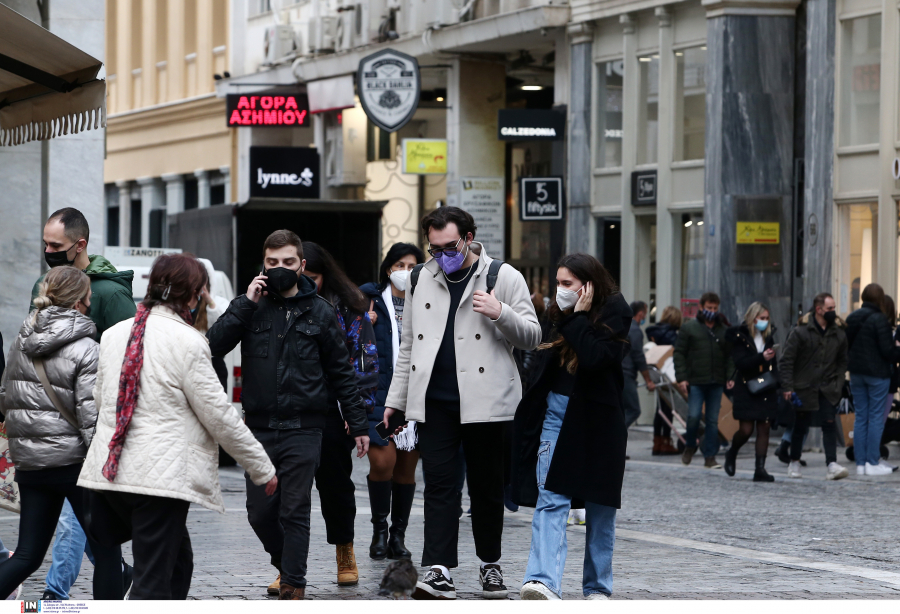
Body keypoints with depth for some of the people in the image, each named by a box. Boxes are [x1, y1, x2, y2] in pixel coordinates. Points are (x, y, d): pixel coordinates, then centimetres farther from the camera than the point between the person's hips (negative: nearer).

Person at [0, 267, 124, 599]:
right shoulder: (85, 350, -14)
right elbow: (91, 416, -18)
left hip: (29, 462, 6)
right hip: (72, 460, -6)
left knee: (27, 556, 10)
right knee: (106, 550, 8)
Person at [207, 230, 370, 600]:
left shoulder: (319, 311, 4)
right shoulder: (251, 307, 6)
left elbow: (341, 372, 8)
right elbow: (214, 345, -7)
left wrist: (358, 424, 5)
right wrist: (246, 304, -12)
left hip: (303, 428, -2)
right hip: (259, 427, 2)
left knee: (295, 511, -4)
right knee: (259, 512, 5)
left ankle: (293, 584, 3)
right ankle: (285, 562, 30)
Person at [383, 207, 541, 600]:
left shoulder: (503, 278, 1)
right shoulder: (420, 280, 13)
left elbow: (532, 338, 2)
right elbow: (408, 345, 19)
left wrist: (501, 314, -16)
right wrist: (396, 398, 15)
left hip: (484, 402, -2)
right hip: (434, 402, 2)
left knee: (486, 487, 5)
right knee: (438, 485, -5)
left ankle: (490, 565, 20)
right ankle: (439, 572, -10)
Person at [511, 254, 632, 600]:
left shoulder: (614, 315, -6)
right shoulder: (561, 316, 11)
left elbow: (595, 357, -22)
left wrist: (579, 318, -15)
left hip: (598, 422, -4)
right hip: (556, 414, 4)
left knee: (599, 507, 6)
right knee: (550, 500, -11)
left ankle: (597, 587, 16)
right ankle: (544, 581, -24)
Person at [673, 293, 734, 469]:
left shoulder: (724, 330, 13)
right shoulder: (689, 327, 4)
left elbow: (730, 356, 14)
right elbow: (679, 353, 2)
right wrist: (681, 378, -7)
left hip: (716, 382, 3)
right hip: (695, 381, -3)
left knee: (713, 420, 2)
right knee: (694, 416, -11)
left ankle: (710, 456, 7)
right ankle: (690, 446, 16)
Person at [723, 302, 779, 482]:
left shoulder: (768, 335, 11)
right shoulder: (740, 337, -4)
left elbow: (773, 364, 17)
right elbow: (740, 362, -14)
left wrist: (774, 382, 4)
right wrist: (761, 358, -26)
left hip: (766, 391, 4)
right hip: (746, 389, -4)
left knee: (764, 429, -1)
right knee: (746, 430, -6)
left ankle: (760, 469, -1)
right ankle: (731, 454, 24)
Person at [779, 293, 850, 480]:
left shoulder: (838, 333, 5)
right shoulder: (800, 332, -7)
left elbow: (842, 361, 15)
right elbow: (787, 360, -7)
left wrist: (838, 384, 2)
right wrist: (787, 387, -13)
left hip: (828, 389, 2)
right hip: (804, 388, -2)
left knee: (829, 424, -10)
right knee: (801, 426, 7)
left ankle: (831, 465, -16)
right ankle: (794, 463, 24)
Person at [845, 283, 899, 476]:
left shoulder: (851, 318, 5)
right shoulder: (880, 319, -15)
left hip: (856, 373, 6)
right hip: (877, 373, -6)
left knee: (860, 417, 9)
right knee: (876, 417, 0)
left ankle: (860, 462, 9)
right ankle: (873, 462, -2)